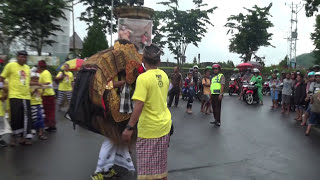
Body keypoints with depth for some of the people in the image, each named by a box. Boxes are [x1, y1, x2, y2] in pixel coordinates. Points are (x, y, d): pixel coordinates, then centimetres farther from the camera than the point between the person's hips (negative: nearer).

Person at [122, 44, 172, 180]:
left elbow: (138, 106, -24)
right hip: (164, 126, 7)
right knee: (161, 165, 22)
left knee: (147, 167, 5)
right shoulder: (164, 75, 4)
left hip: (149, 129, -7)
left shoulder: (143, 78, -18)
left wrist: (129, 128, -20)